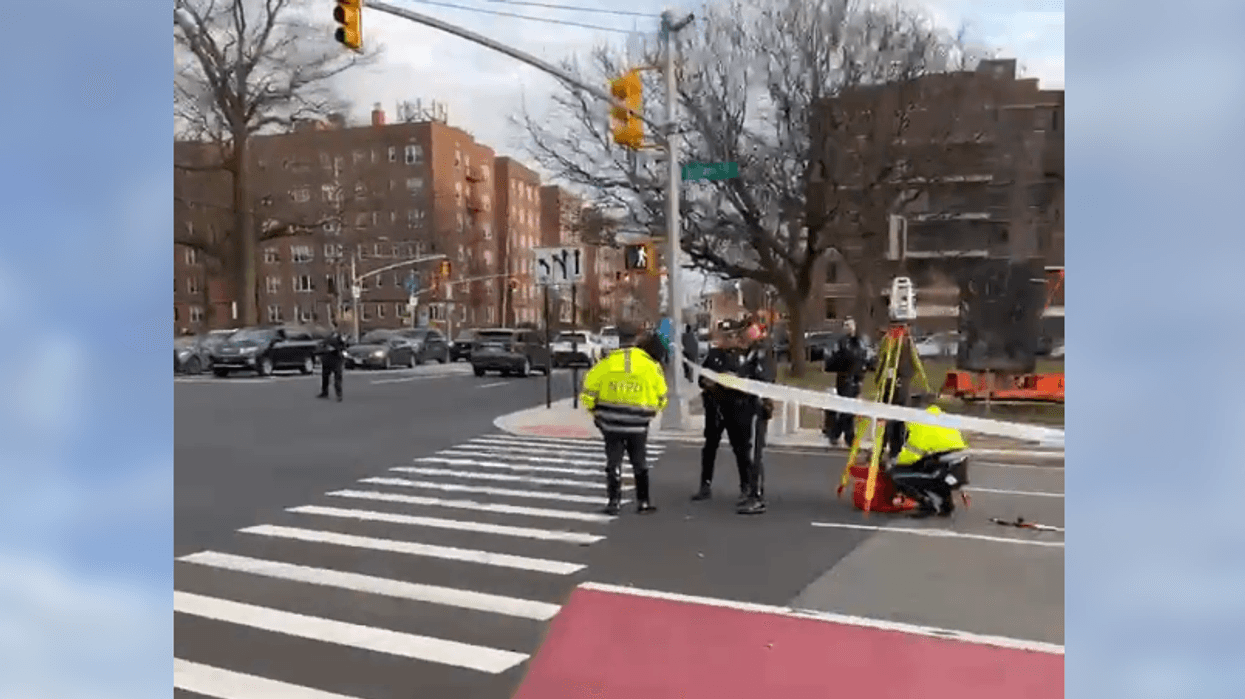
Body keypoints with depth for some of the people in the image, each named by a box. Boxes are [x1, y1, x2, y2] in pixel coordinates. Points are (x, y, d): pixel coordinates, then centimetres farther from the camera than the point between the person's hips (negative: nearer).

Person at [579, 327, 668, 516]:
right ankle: (643, 502, 17)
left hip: (611, 422, 0)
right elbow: (661, 397, 2)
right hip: (637, 424, 0)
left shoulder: (607, 362, -5)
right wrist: (652, 411, 21)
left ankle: (614, 501, 11)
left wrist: (594, 410, 12)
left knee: (613, 461, 11)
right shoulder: (650, 365, -5)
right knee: (640, 463, 15)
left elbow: (589, 387, -2)